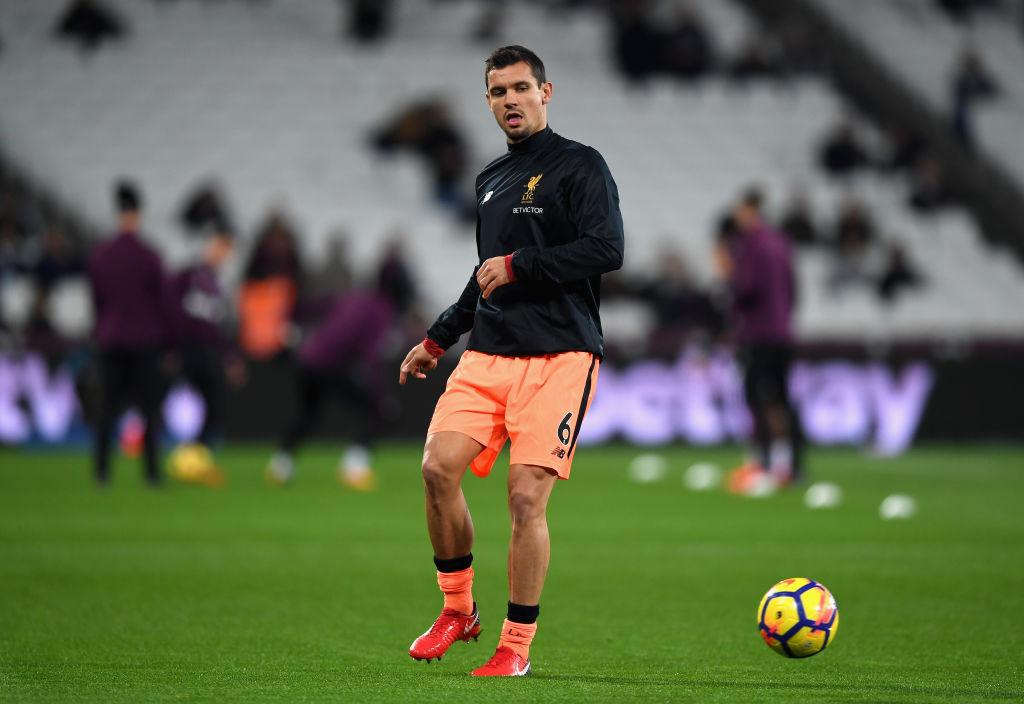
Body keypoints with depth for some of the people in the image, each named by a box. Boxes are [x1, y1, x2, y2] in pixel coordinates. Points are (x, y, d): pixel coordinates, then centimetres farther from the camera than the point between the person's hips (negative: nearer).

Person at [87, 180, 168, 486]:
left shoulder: (98, 257, 0)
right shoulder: (149, 257, -10)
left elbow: (97, 300, 6)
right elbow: (160, 301, -4)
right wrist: (164, 339, 7)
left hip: (111, 338, 3)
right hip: (144, 340, -3)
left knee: (108, 406, 7)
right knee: (150, 407, 2)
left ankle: (102, 469, 3)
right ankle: (152, 470, -2)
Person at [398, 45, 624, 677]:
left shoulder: (580, 166, -1)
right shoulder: (491, 180, 21)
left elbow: (607, 249, -15)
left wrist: (518, 265, -12)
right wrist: (438, 339, 31)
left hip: (560, 357, -6)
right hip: (488, 354, 6)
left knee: (527, 496, -11)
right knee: (439, 468, -11)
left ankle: (517, 646, 1)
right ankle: (458, 610, 8)